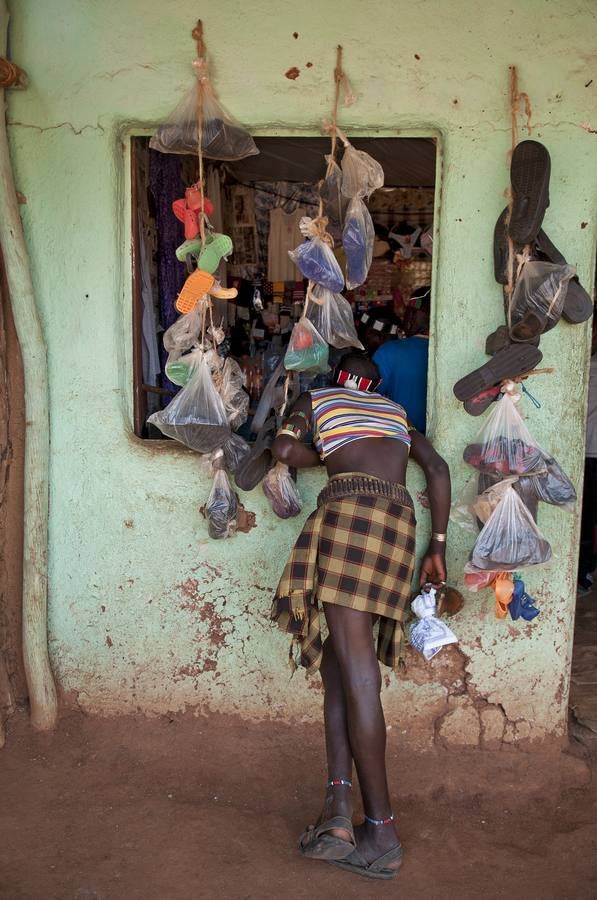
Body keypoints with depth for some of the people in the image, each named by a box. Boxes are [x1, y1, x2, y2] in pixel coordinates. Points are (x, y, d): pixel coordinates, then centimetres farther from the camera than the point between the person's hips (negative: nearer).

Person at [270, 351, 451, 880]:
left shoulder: (315, 399, 21)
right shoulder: (397, 412, 32)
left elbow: (284, 448, 4)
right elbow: (437, 468, 20)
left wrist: (323, 457, 24)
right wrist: (438, 546, 19)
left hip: (350, 506, -5)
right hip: (400, 518, 5)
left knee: (354, 664, -9)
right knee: (338, 659, 8)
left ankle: (382, 831, -9)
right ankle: (340, 810, -1)